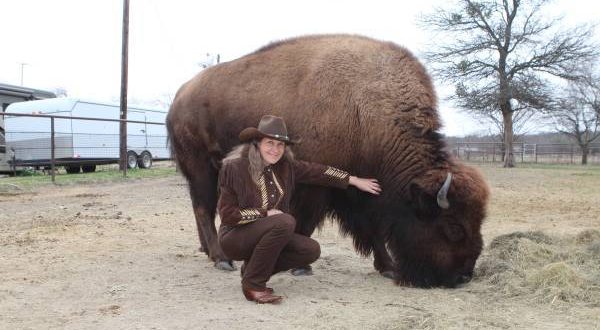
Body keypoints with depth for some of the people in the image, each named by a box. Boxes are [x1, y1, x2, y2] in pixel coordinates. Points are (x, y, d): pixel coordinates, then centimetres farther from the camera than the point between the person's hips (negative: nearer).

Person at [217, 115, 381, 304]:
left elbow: (317, 171, 8)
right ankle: (253, 284, -19)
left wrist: (356, 181, 11)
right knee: (285, 222, -31)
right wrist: (266, 214, -20)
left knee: (311, 250, -9)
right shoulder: (235, 168, -19)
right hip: (234, 238, -7)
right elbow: (227, 215, -18)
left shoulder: (285, 166, -2)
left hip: (265, 235, 7)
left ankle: (252, 268, 6)